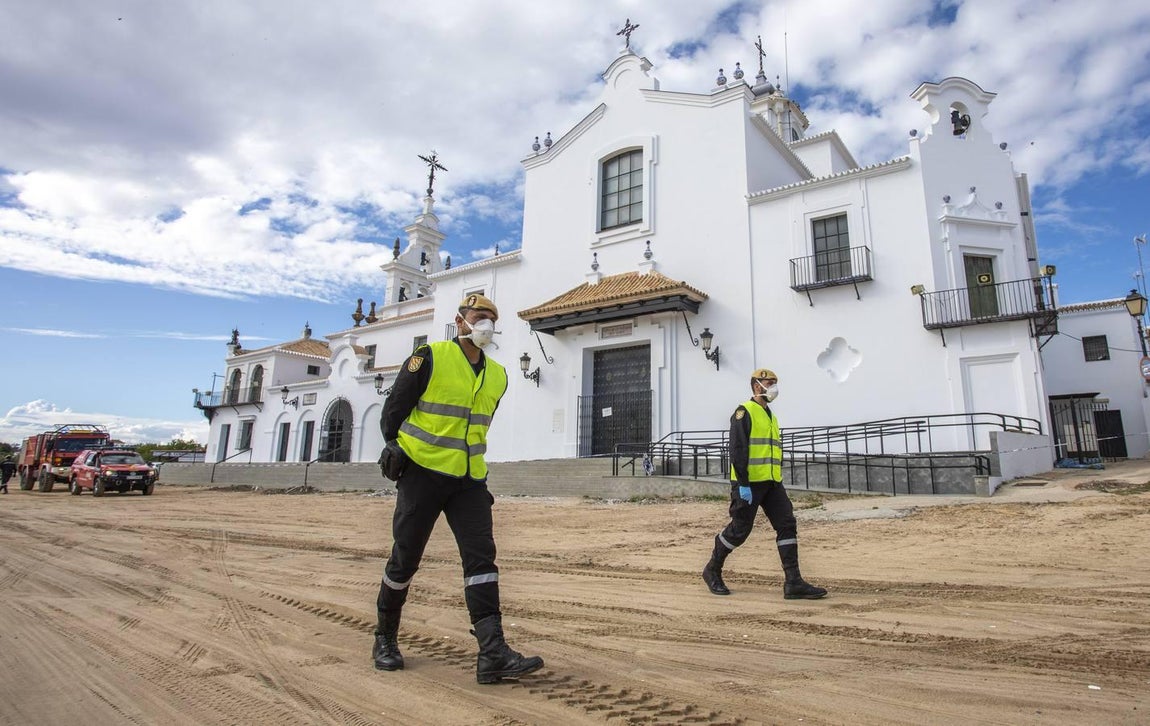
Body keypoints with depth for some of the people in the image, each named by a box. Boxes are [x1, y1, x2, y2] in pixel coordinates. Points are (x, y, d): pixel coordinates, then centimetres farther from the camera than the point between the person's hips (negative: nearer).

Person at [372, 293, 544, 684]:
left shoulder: (497, 376, 11)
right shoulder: (429, 358, -7)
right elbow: (394, 411, -1)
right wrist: (395, 448, -5)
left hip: (468, 480, 5)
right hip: (423, 473, -4)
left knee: (481, 556, -8)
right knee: (405, 558, 6)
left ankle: (493, 654, -9)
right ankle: (385, 638, 29)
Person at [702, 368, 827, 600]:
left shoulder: (772, 417, 20)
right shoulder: (744, 412, -8)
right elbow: (737, 450, -16)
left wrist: (778, 483, 20)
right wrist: (743, 484, -21)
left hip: (771, 483, 8)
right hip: (748, 483, -8)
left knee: (787, 525, -3)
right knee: (739, 530, 0)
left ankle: (793, 583, -1)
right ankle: (712, 570, 19)